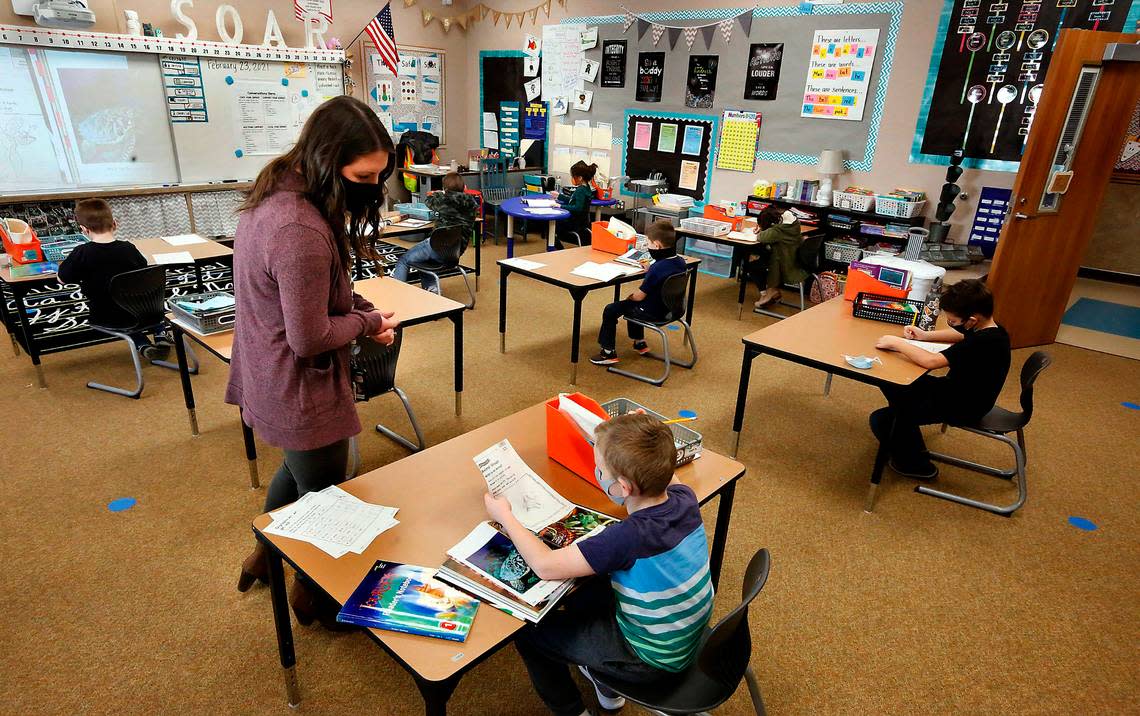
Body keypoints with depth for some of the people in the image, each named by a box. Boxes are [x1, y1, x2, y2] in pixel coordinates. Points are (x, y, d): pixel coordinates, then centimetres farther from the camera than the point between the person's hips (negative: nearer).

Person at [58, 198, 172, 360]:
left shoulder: (81, 253, -19)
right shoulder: (128, 248, -14)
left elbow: (62, 278, -4)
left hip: (105, 320, -1)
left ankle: (142, 345, 17)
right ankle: (161, 335, 23)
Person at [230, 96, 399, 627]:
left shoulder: (276, 192, -1)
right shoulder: (302, 231, -33)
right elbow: (310, 339, -26)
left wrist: (361, 308, -3)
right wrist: (369, 321, -10)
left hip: (269, 378, 10)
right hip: (299, 390, -9)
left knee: (298, 469, 32)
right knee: (323, 494, 14)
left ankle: (265, 556, 55)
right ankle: (311, 596, 40)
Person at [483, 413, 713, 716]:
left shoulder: (630, 537, -38)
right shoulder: (685, 498, -19)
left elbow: (545, 565, -29)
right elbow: (669, 478, 9)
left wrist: (504, 515, -16)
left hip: (654, 659, -7)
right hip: (686, 634, 7)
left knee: (529, 632, 5)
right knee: (580, 593, 25)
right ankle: (608, 689, 44)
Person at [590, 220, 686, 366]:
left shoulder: (656, 269, -30)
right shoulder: (680, 261, -6)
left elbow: (640, 296, -20)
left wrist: (629, 296, 0)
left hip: (653, 312, -9)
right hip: (669, 307, 9)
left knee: (610, 310, 3)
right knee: (631, 304, 33)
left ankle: (609, 352, 9)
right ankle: (639, 342, 41)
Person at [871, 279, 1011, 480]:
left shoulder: (985, 343, -32)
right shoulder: (987, 329, -4)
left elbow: (931, 361, -37)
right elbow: (961, 335, 20)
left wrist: (896, 343, -24)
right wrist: (924, 335, 7)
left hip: (963, 408, -10)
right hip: (955, 389, 10)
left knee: (880, 421, -15)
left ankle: (919, 465, 9)